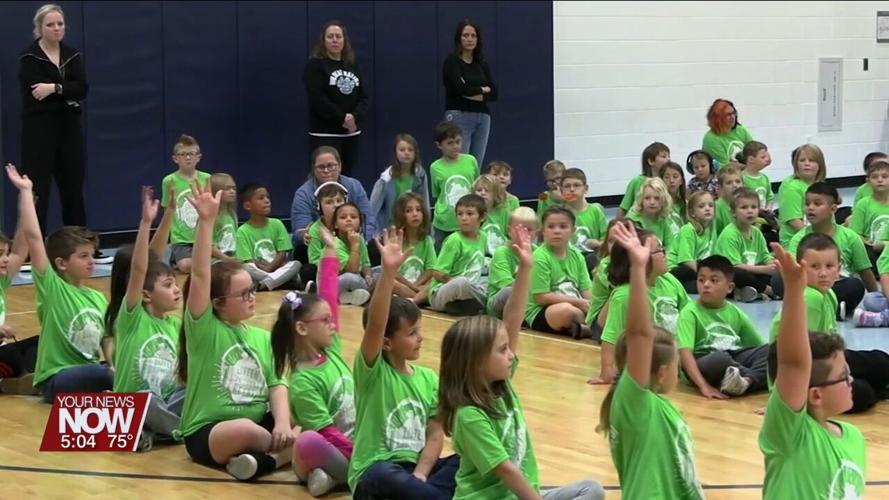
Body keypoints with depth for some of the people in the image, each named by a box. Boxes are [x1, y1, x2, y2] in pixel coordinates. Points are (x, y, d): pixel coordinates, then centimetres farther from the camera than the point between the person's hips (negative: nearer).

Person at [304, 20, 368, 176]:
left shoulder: (352, 65, 14)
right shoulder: (315, 65, -3)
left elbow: (365, 96, 8)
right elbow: (317, 99, -13)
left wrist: (355, 117, -10)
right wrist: (342, 117, -15)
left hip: (351, 132, 6)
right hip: (325, 133, -6)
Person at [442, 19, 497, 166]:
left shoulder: (482, 64, 14)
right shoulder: (452, 61, -2)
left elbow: (493, 93, 5)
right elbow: (460, 88, -15)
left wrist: (473, 94, -10)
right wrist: (482, 90, -1)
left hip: (482, 118, 5)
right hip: (459, 116, -5)